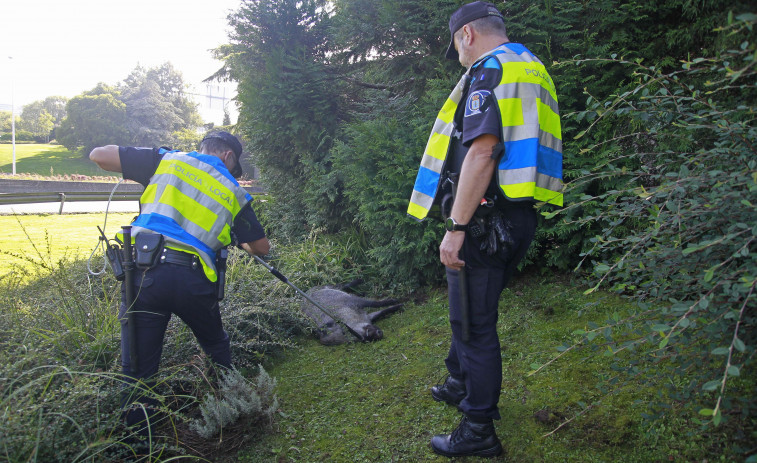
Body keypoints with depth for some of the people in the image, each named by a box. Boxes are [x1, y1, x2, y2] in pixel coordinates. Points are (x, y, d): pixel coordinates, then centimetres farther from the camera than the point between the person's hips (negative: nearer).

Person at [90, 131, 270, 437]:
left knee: (137, 367, 9)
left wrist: (138, 171, 30)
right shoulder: (233, 193, 15)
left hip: (144, 272, 0)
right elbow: (262, 248, 21)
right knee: (216, 346, 27)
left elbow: (98, 155, 13)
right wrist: (242, 244, 43)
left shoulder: (168, 160, 13)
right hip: (193, 281, 1)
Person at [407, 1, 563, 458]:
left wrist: (457, 227, -22)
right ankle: (460, 386, 43)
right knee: (473, 312, 24)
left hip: (487, 217, -10)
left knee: (474, 322, 0)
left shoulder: (489, 68, -9)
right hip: (518, 219, 10)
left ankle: (479, 432, 13)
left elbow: (482, 150, -23)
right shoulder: (534, 70, 22)